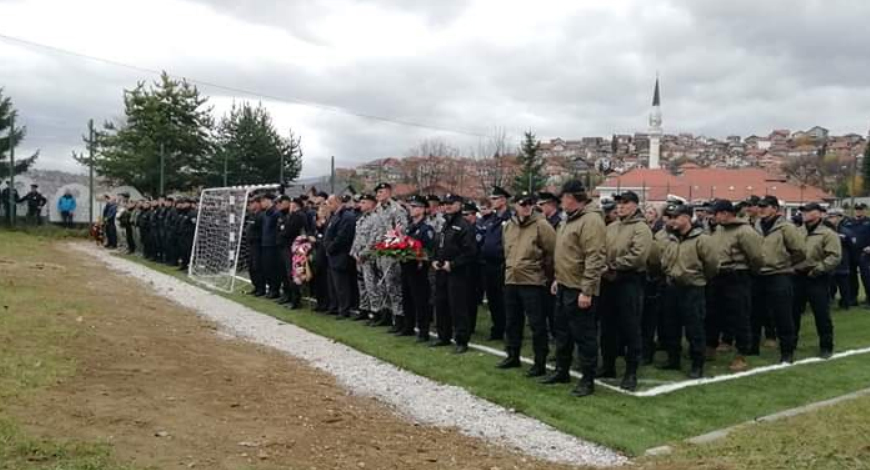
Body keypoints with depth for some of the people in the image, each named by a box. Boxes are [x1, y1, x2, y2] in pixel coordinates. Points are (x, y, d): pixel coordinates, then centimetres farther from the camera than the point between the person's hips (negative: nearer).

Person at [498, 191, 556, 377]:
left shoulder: (541, 225, -11)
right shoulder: (508, 226, 9)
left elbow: (553, 252, -10)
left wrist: (544, 272, -2)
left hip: (533, 282, -7)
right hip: (511, 280, 7)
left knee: (537, 324, -2)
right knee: (512, 322, 16)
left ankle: (540, 363, 6)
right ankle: (513, 356, 31)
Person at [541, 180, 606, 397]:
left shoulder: (591, 220, -19)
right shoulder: (570, 219, 14)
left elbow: (594, 259, -24)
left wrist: (587, 290, -25)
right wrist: (558, 279, 21)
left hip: (579, 290, -10)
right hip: (565, 286, 10)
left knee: (584, 335, 0)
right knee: (562, 332, 19)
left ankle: (588, 380, 10)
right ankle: (562, 371, 32)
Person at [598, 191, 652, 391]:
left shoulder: (641, 228, -7)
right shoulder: (611, 227, 14)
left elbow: (638, 256, -19)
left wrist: (613, 265, -16)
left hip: (630, 282, -7)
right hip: (608, 281, 7)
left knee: (630, 329, -1)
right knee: (608, 326, 14)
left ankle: (631, 373, 8)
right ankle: (608, 366, 27)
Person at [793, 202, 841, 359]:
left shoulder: (828, 234, -8)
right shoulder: (798, 232, 10)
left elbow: (835, 257, -16)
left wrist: (818, 269, -19)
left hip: (817, 279, -5)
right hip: (798, 277, 5)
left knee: (822, 314, 1)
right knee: (793, 312, 12)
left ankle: (826, 346, 14)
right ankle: (791, 343, 25)